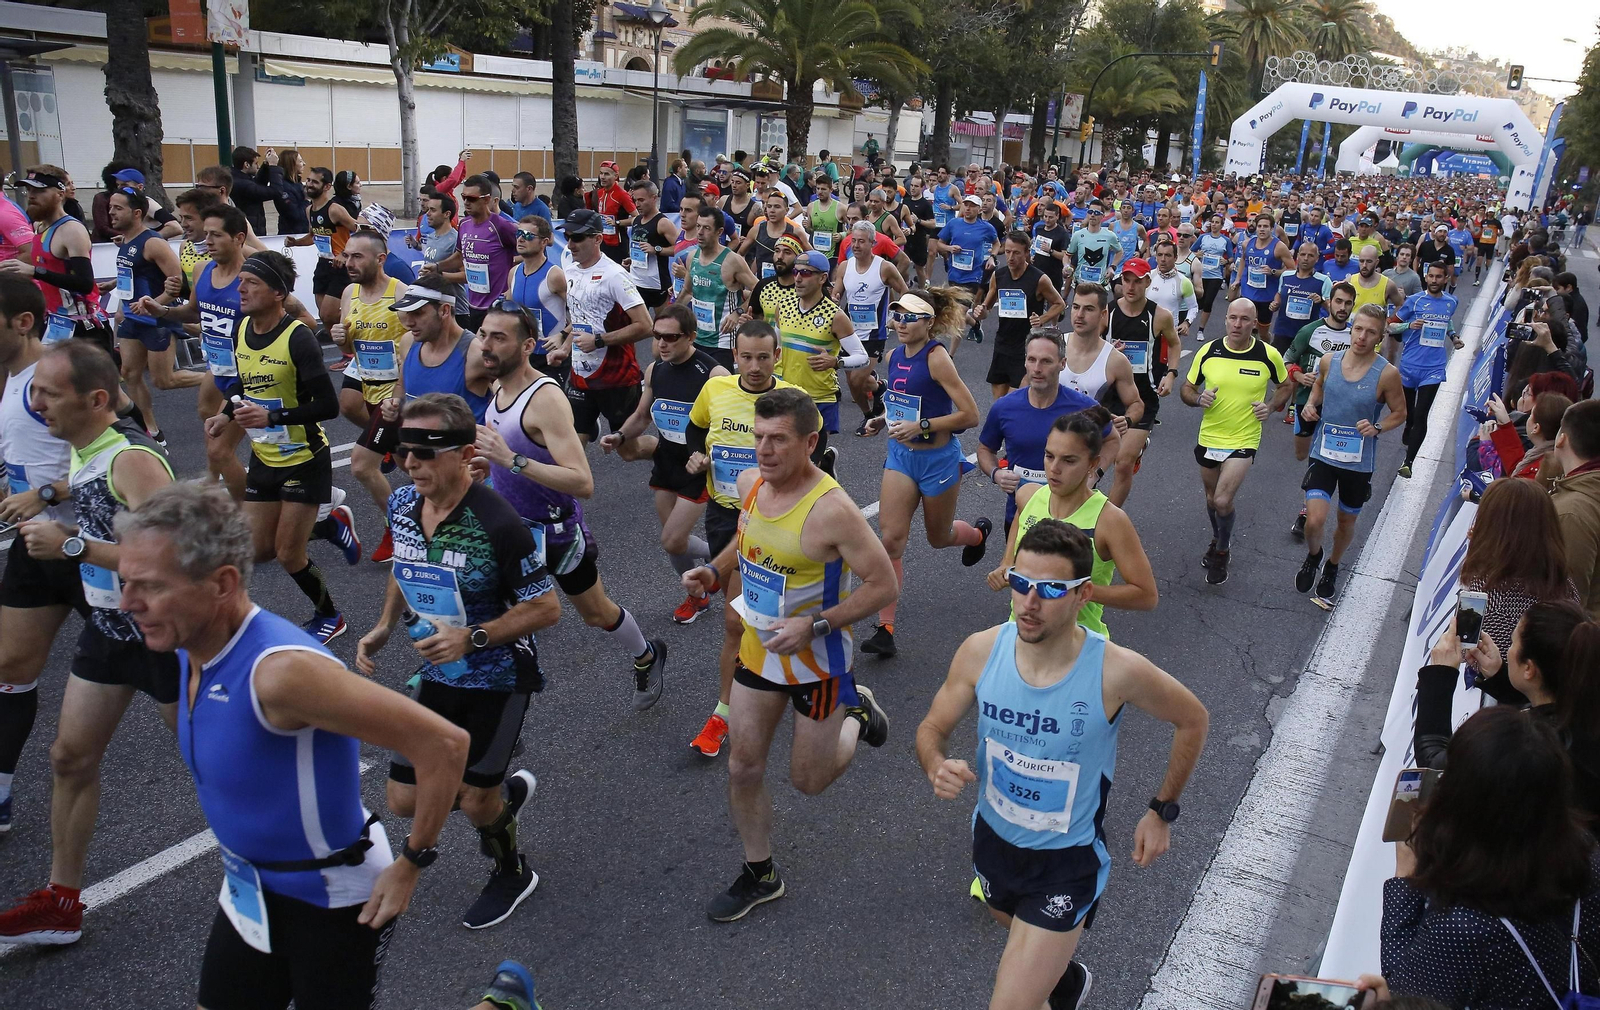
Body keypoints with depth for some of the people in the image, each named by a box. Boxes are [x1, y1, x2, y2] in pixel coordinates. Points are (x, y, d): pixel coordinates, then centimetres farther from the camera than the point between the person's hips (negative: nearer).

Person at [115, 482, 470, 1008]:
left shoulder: (281, 670, -33)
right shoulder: (191, 649, -6)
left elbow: (444, 744, -33)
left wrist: (410, 865, -23)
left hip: (333, 901, -8)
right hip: (250, 892, 8)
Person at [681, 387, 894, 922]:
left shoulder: (831, 510, -29)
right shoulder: (749, 482, -6)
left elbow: (883, 584, -23)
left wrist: (814, 626, -29)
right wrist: (714, 571, -3)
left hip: (818, 657, -6)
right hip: (759, 649, 6)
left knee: (808, 780, 9)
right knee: (743, 768, 10)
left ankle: (855, 712, 37)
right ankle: (760, 874, 31)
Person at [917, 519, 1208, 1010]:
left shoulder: (1118, 671, -27)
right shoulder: (981, 651, -19)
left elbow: (1192, 720, -7)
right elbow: (933, 728, -4)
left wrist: (1162, 811, -3)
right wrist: (937, 766, -26)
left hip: (1066, 864, -4)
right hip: (993, 841, 5)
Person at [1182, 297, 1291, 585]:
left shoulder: (1269, 355, -9)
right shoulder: (1208, 351, -6)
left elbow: (1286, 385, 10)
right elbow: (1186, 388, 5)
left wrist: (1272, 406, -9)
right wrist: (1199, 398, -17)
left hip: (1244, 440, -3)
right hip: (1208, 438, 3)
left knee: (1223, 500, -15)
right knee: (1212, 498, 19)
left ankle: (1222, 553, 11)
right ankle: (1218, 540, 49)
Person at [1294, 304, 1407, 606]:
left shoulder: (1387, 374, -15)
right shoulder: (1328, 361, -7)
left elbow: (1400, 413, -1)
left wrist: (1377, 427, -20)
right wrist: (1311, 404, -5)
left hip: (1359, 462, 0)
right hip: (1324, 454, 1)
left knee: (1347, 522, 18)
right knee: (1315, 521, -13)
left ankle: (1332, 567, 46)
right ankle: (1313, 556, 22)